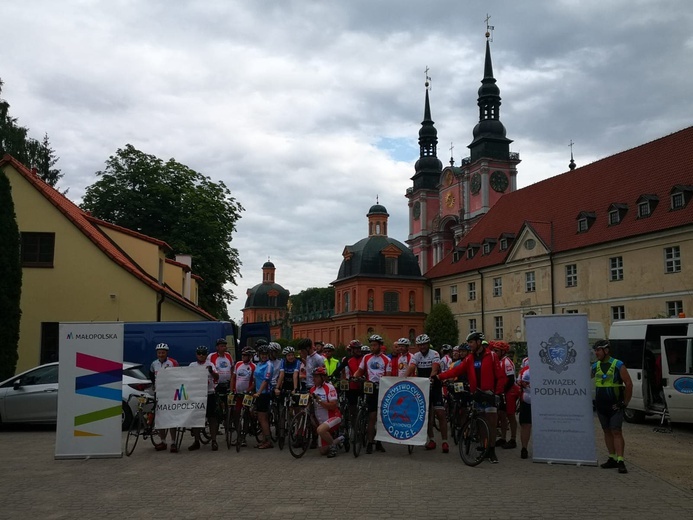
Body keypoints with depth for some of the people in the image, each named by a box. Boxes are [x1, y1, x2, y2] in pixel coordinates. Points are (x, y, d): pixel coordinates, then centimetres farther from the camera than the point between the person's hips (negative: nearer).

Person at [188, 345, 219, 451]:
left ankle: (214, 441, 4)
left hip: (209, 394, -3)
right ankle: (196, 441, 15)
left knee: (212, 418, -1)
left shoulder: (210, 364, 0)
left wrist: (212, 371, -32)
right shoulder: (192, 365, 9)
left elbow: (217, 378, -12)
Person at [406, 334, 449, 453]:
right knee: (427, 414, 7)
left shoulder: (434, 354, -11)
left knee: (440, 414, -8)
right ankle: (431, 440, 17)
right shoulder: (416, 356, -1)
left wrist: (431, 378, -47)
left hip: (435, 386, -4)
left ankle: (445, 442, -4)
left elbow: (435, 368, -28)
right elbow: (411, 368, -17)